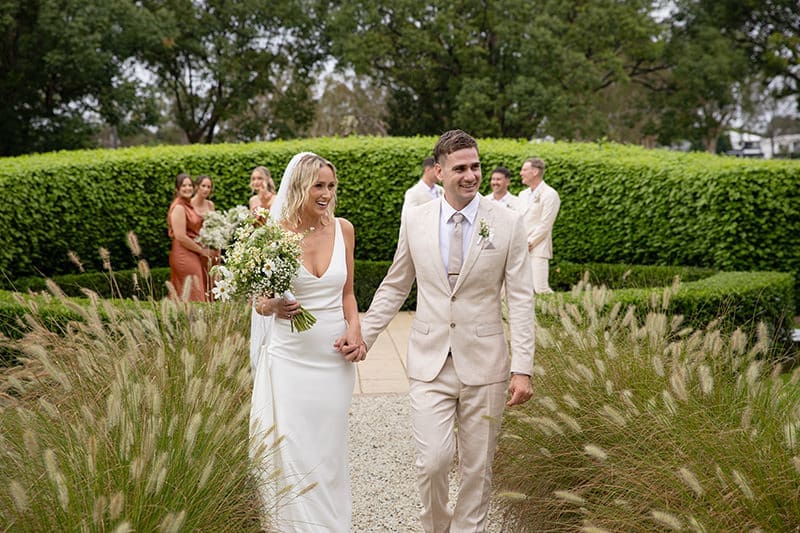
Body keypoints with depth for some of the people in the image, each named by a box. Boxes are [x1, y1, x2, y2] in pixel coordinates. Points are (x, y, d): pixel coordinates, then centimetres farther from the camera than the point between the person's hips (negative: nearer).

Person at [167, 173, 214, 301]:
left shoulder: (189, 205, 15)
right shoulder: (178, 207, -13)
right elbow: (181, 237, -18)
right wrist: (202, 250, -10)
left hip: (192, 255, 9)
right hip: (184, 256, -9)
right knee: (192, 297, -9)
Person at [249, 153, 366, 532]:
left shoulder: (342, 229, 1)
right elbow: (259, 298, 1)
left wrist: (355, 329, -5)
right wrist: (272, 306, -21)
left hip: (335, 357, 2)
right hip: (289, 358, -2)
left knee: (327, 454, 10)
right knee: (289, 454, 1)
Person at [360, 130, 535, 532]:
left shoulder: (508, 223, -3)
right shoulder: (414, 220, 2)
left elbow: (520, 300, -3)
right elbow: (394, 287, 11)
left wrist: (522, 367, -8)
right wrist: (361, 337, 4)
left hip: (483, 363, 0)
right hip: (429, 362, 0)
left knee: (477, 466, 9)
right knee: (433, 460, -6)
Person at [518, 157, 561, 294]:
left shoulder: (549, 194, -5)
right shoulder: (523, 194, 19)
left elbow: (545, 225, -11)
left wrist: (529, 243, -12)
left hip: (537, 249, -7)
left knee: (540, 289, -13)